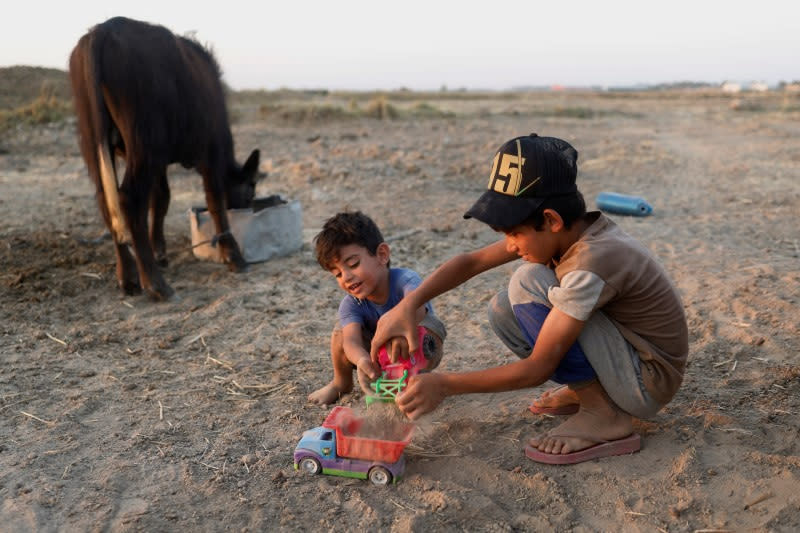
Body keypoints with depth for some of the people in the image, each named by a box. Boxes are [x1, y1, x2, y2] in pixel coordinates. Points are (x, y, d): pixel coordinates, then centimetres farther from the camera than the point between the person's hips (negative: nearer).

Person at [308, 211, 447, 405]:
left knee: (430, 325, -35)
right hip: (376, 354, 4)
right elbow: (352, 340, -39)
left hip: (417, 353, -4)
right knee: (342, 330, -20)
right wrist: (361, 359, -64)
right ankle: (341, 382, 7)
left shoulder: (403, 279, -31)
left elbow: (417, 304, -54)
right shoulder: (350, 305, -21)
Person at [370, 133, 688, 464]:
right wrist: (407, 304, -16)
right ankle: (588, 389, 5)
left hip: (650, 383, -8)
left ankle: (604, 414, -12)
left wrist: (445, 385, -24)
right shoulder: (566, 229, -6)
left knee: (529, 283, -23)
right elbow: (471, 262, -3)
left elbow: (538, 369, -27)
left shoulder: (591, 262, -30)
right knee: (502, 311, -2)